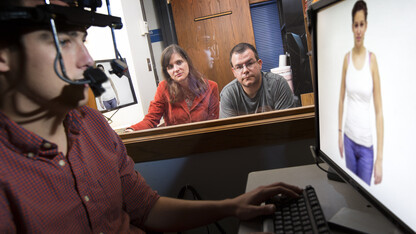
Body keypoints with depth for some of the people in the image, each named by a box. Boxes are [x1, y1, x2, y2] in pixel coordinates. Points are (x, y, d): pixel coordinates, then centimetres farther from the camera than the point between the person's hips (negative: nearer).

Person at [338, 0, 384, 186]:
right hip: (348, 137, 3)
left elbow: (379, 110, -10)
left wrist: (380, 157, -12)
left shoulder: (372, 59, -9)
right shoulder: (347, 58, 1)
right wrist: (339, 132, 8)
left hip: (366, 142, -3)